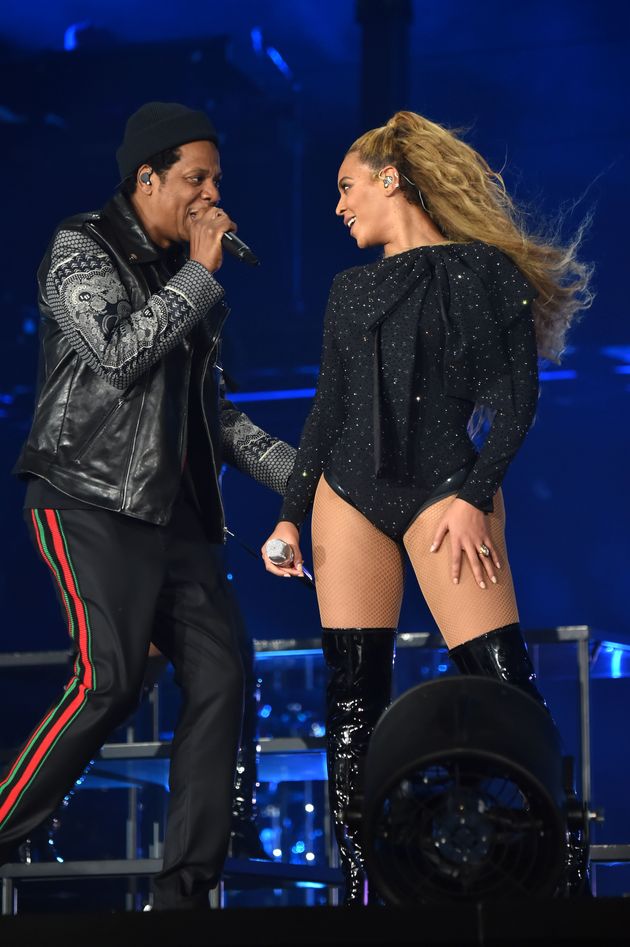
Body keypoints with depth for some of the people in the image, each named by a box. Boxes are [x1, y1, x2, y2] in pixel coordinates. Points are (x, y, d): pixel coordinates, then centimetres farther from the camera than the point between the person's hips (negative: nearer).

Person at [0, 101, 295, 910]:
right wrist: (201, 273, -11)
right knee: (108, 680, -22)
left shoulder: (186, 275, 19)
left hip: (172, 510, 7)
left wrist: (297, 471, 14)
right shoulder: (81, 250, -1)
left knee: (218, 677, -4)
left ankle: (185, 886, -1)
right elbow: (117, 354, -17)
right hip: (91, 502, -7)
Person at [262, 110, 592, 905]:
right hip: (348, 494, 5)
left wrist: (474, 496, -15)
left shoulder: (483, 271, -1)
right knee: (352, 694, -1)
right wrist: (291, 512, 13)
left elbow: (515, 400, -5)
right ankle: (356, 882, 2)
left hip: (444, 488, -5)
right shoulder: (352, 289, 16)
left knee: (501, 683, -15)